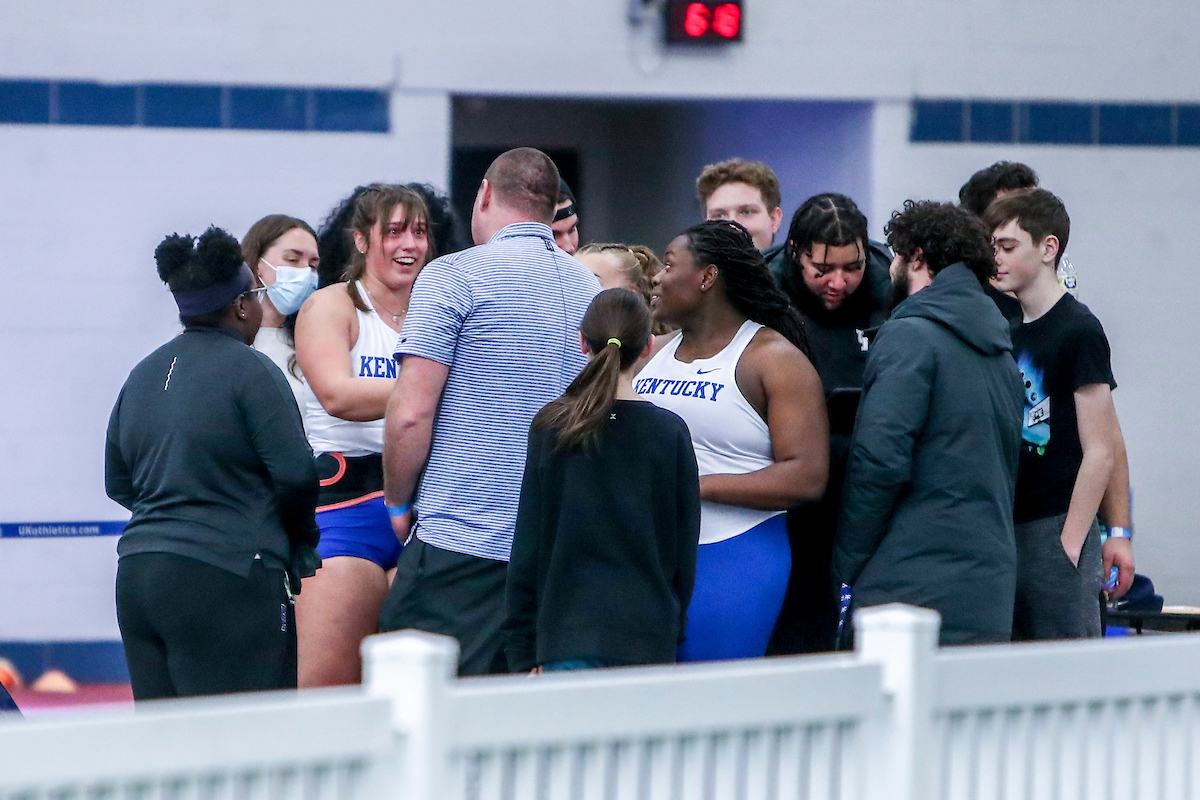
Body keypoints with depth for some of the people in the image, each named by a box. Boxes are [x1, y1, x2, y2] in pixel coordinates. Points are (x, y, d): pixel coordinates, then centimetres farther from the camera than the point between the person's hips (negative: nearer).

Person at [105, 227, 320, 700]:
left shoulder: (143, 374, 14)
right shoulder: (249, 370, -7)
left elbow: (118, 484, 20)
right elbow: (296, 474, -12)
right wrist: (301, 539, 6)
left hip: (136, 579, 7)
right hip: (224, 577, -7)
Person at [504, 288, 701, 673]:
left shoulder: (550, 428, -1)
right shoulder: (670, 432, 1)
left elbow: (526, 551, 1)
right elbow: (685, 551, 6)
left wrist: (523, 651, 6)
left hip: (569, 635, -1)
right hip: (650, 640, 1)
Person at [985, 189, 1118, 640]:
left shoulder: (1078, 330, -7)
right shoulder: (1009, 329, 15)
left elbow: (1099, 454, -11)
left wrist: (1070, 546, -15)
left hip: (1057, 533, -7)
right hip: (1007, 531, 7)